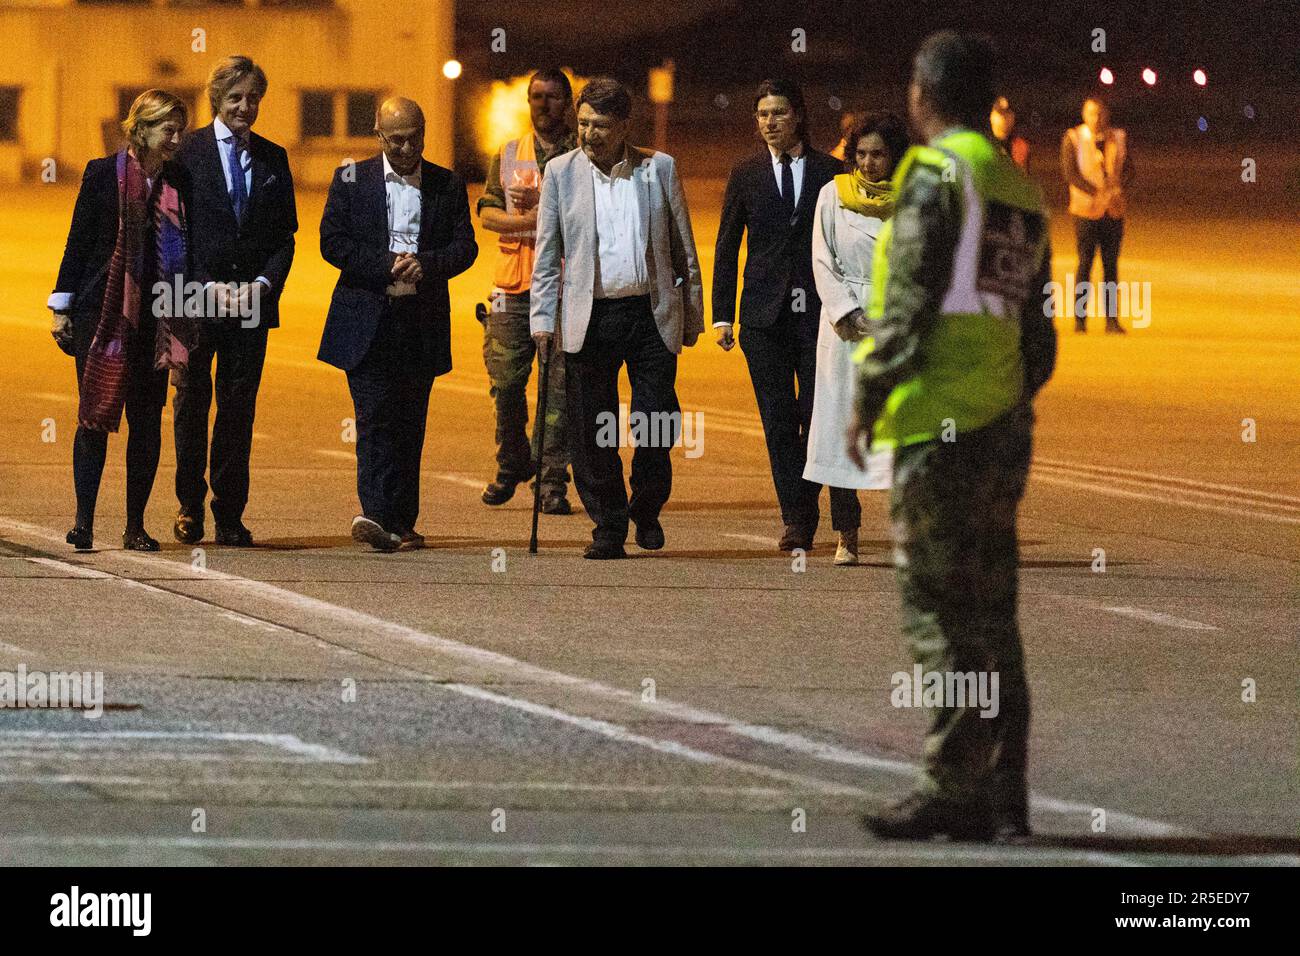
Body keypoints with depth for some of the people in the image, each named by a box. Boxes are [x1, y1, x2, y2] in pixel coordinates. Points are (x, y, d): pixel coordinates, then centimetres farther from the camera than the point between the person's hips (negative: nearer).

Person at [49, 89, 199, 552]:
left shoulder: (178, 182, 7)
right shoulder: (103, 175, -1)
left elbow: (187, 248, 9)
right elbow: (78, 241, 1)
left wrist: (188, 312, 1)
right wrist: (61, 307, -1)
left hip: (155, 316, 3)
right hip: (101, 312, -3)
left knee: (147, 418, 3)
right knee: (95, 414, -4)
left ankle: (136, 526, 9)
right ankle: (84, 521, -2)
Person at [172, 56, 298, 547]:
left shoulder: (273, 158, 11)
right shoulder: (187, 152, -1)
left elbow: (285, 235, 11)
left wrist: (264, 283, -6)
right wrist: (207, 287, -12)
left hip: (252, 302, 2)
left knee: (239, 410, 2)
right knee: (192, 404, 5)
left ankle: (230, 514, 6)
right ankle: (189, 506, 17)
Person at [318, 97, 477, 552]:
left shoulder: (447, 186, 9)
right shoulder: (352, 180, 5)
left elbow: (465, 246, 4)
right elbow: (332, 242, -2)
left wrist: (427, 264, -16)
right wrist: (387, 265, -14)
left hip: (422, 322, 2)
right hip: (367, 322, -2)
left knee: (410, 424, 5)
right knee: (375, 419, -12)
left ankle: (401, 521, 11)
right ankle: (377, 515, -21)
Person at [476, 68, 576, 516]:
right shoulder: (509, 155, 15)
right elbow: (487, 212, 5)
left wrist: (544, 202, -14)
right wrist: (529, 221, -12)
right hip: (514, 285, 3)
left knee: (561, 384, -6)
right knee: (506, 380, 2)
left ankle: (554, 480, -3)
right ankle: (512, 463, 23)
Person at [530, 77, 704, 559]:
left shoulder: (659, 168, 3)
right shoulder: (561, 172, 3)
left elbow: (683, 248, 9)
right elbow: (547, 253, 5)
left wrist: (692, 315, 8)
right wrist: (542, 318, -2)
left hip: (653, 314, 0)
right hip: (589, 318, 0)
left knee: (657, 421, -3)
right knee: (592, 431, 0)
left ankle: (647, 510, 22)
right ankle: (608, 528, 12)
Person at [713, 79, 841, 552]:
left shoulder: (829, 172, 4)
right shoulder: (746, 175, 7)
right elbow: (726, 247, 8)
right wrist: (722, 314, 1)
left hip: (819, 312, -1)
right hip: (765, 316, 1)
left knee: (818, 416, -4)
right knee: (778, 420, -1)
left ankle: (805, 503, 16)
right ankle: (795, 517, 2)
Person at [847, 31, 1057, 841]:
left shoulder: (938, 174, -7)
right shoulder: (1022, 190, 17)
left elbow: (909, 297, -14)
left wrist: (868, 400, -9)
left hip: (942, 420, -8)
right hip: (1006, 423, 8)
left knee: (940, 609, -6)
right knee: (990, 613, 10)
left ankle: (954, 788, -8)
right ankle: (1003, 795, 9)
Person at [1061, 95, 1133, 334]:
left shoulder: (1119, 138, 12)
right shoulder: (1073, 138, 0)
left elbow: (1128, 169, 11)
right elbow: (1070, 172, -7)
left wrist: (1118, 188, -10)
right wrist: (1097, 194, -15)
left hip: (1114, 209, 3)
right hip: (1086, 209, -3)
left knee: (1111, 264, 2)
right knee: (1085, 262, -6)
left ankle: (1111, 319, 4)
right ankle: (1080, 319, -3)